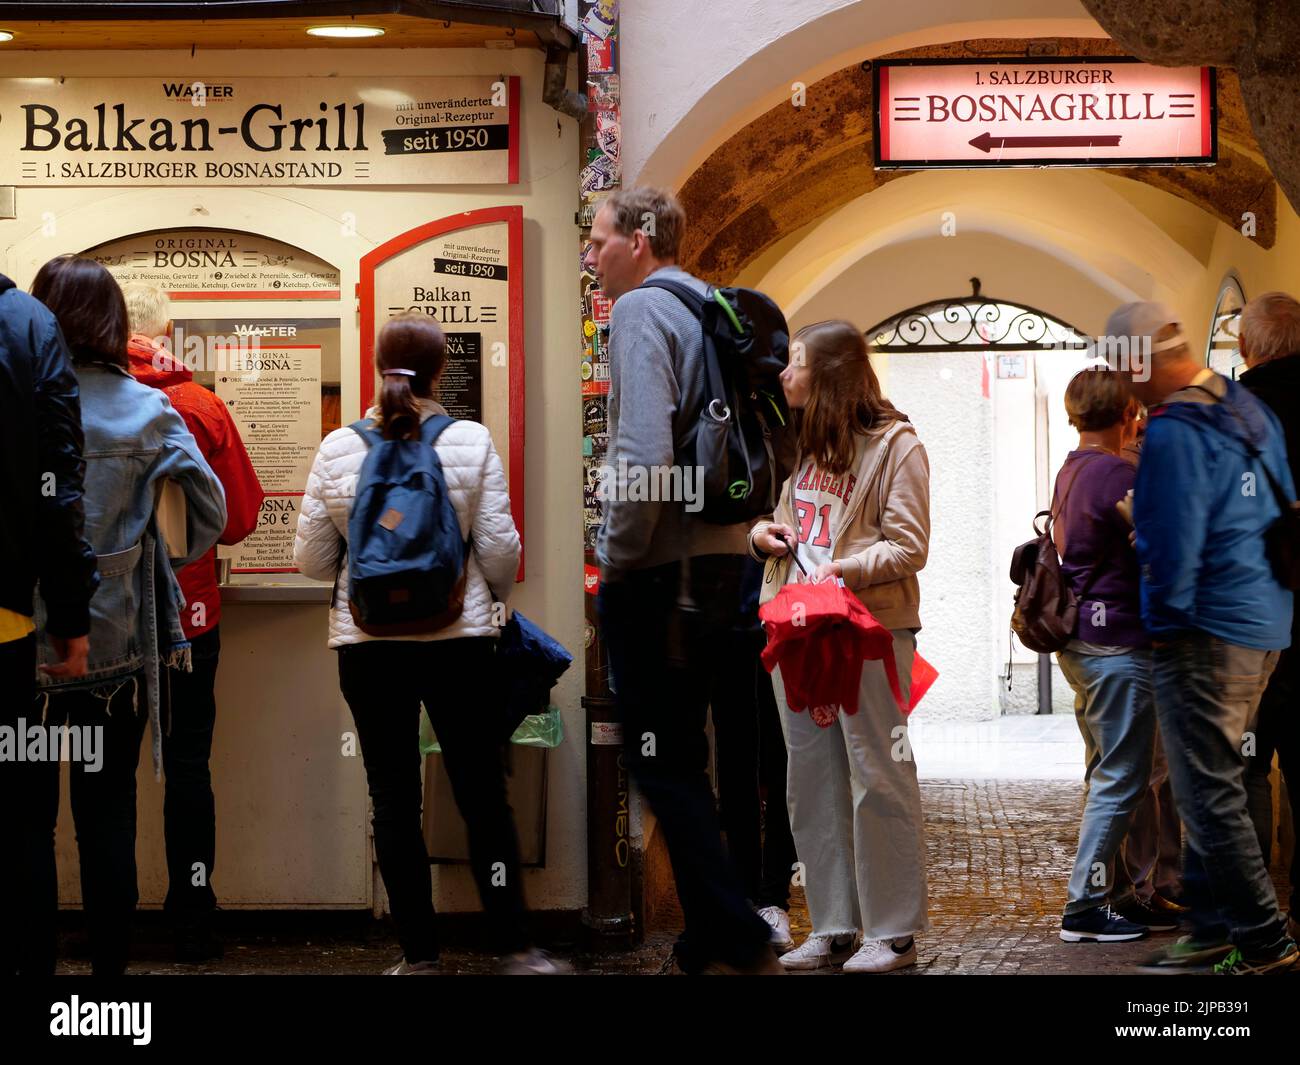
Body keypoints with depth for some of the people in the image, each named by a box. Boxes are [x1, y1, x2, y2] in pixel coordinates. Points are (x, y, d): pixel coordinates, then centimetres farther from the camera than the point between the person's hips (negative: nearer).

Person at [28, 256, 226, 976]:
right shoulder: (144, 410, -3)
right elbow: (210, 510, -3)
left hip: (20, 639, -1)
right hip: (116, 640, 1)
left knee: (25, 815, 8)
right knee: (108, 815, 10)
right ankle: (110, 964, 13)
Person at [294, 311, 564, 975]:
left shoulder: (337, 450, -3)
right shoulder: (471, 443, -6)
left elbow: (311, 559, 1)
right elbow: (499, 548, -4)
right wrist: (495, 599, 17)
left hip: (367, 642, 1)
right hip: (459, 639, -1)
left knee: (393, 797, 8)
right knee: (483, 793, 7)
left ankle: (418, 952, 11)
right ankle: (512, 946, 11)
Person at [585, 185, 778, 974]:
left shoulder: (642, 309, -11)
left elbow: (645, 450, -22)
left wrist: (619, 553, -12)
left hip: (658, 568, -9)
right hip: (719, 560, 9)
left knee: (660, 760, -4)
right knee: (683, 756, 14)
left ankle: (740, 944, -8)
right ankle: (709, 941, 17)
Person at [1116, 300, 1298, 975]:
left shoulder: (1173, 433, -18)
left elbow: (1173, 545, -20)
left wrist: (1163, 624, -7)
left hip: (1208, 633, -10)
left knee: (1209, 793, -4)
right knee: (1209, 785, 16)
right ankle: (1212, 929, 20)